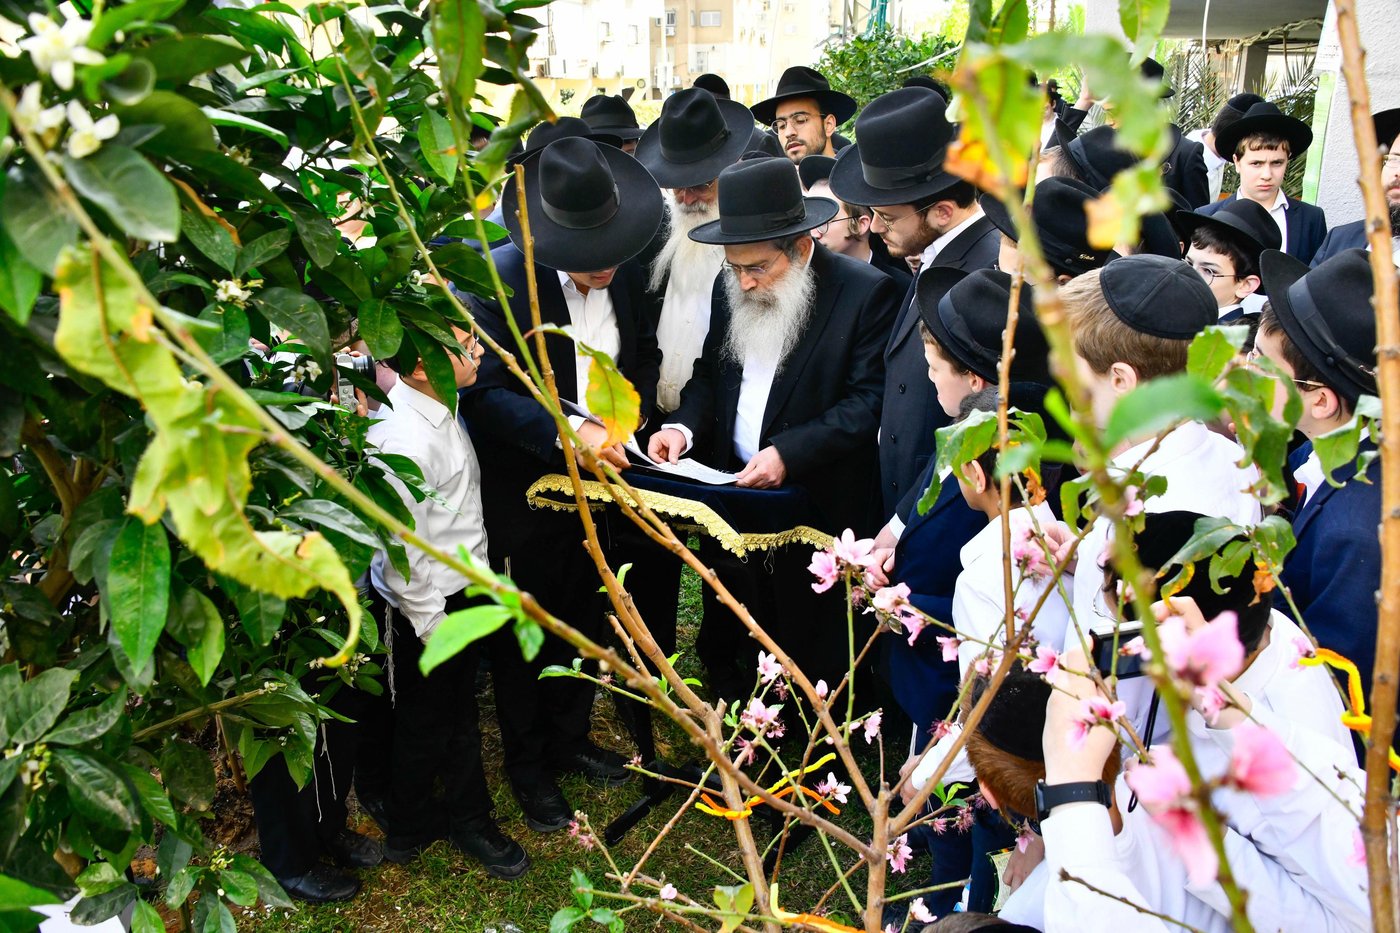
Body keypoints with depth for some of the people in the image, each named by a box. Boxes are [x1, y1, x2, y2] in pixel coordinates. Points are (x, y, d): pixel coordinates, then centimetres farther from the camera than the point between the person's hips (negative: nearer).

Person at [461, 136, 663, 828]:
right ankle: (528, 767, 32)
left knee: (583, 619, 20)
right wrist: (567, 430, -36)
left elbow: (644, 356, 10)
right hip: (522, 490, -5)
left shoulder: (624, 276, -4)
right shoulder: (501, 278, -20)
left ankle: (569, 740, 42)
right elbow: (483, 389, -23)